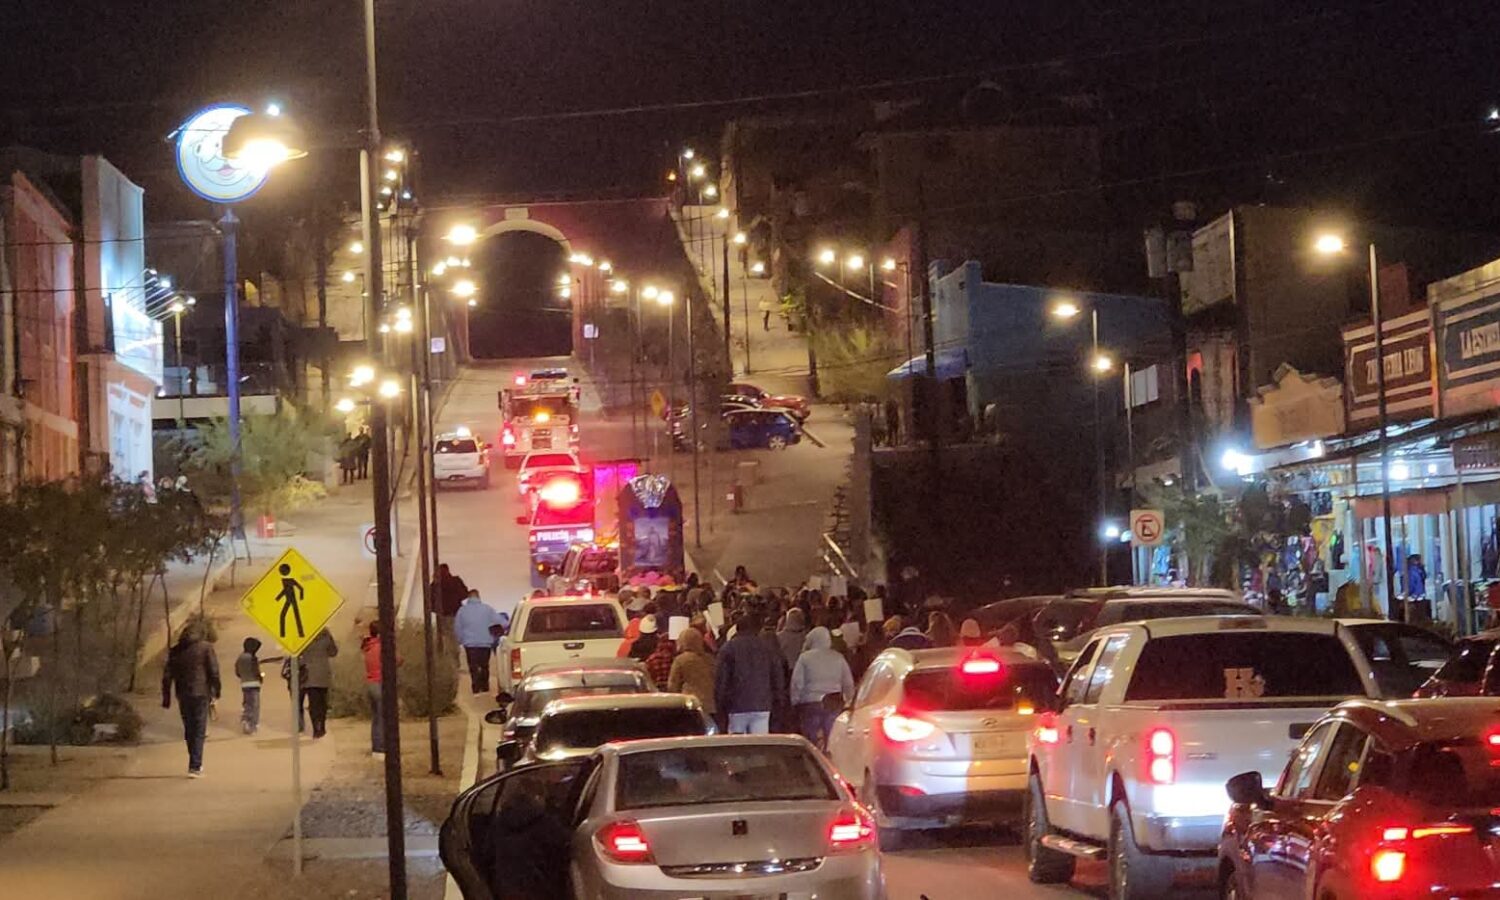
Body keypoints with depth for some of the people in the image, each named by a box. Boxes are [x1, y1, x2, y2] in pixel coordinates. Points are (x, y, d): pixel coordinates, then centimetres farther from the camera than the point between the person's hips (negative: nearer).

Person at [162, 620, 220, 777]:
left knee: (189, 730, 15)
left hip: (183, 695, 4)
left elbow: (167, 675, 7)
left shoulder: (175, 650, 8)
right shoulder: (206, 647, -3)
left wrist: (166, 697, 10)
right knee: (199, 731, -2)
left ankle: (196, 764, 24)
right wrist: (216, 692, 0)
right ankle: (195, 767, -10)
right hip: (200, 693, -4)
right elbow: (214, 671, -7)